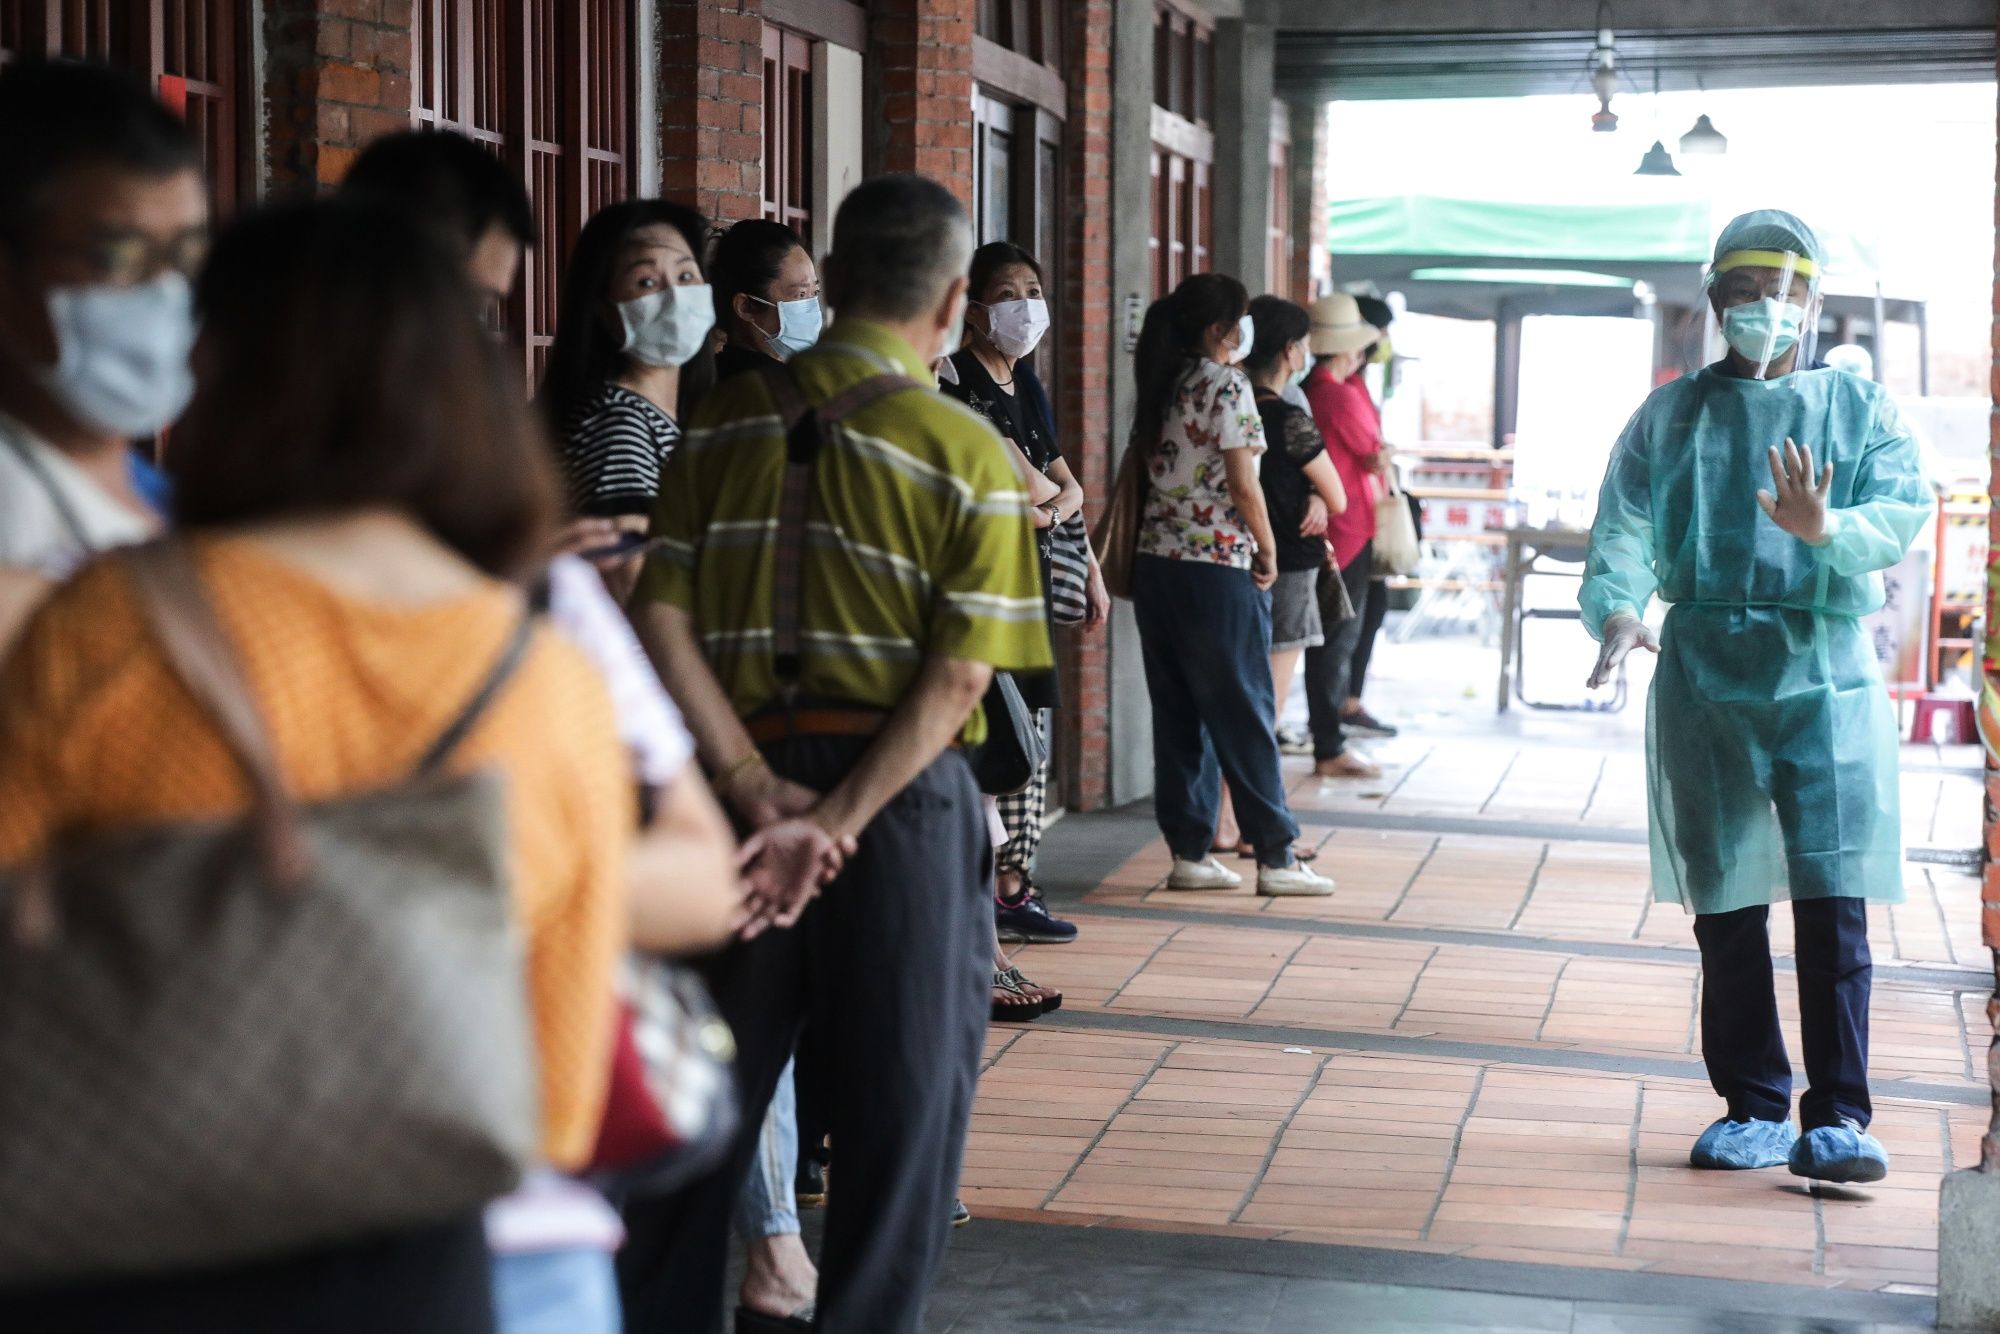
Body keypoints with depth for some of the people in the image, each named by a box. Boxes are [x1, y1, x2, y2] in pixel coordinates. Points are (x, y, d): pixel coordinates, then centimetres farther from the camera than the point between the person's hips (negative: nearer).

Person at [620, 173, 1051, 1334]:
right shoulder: (970, 456, -7)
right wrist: (845, 818, -16)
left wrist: (754, 785, -9)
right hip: (906, 799, -3)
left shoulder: (727, 421, 2)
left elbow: (661, 618, -5)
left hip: (754, 787, 3)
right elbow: (958, 678, -14)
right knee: (902, 1109, 11)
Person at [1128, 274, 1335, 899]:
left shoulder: (1159, 388, 11)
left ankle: (1189, 853, 12)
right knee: (1243, 715, -1)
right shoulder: (1227, 385, -10)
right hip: (1217, 568, -7)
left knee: (1177, 714, 9)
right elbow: (1243, 484, -13)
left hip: (1155, 564, 7)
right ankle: (1276, 858, 5)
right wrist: (1268, 549, -2)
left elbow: (1140, 473, 10)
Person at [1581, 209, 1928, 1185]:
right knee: (1724, 905, 7)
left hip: (1825, 673, -2)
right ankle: (1755, 1109, 17)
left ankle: (1836, 1118, -4)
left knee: (1833, 902, -9)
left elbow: (1903, 510, -6)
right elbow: (1623, 528, 0)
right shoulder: (1669, 416, 13)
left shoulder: (1858, 407, 9)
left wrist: (1825, 529, -28)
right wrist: (1617, 608, -21)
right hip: (1702, 676, 2)